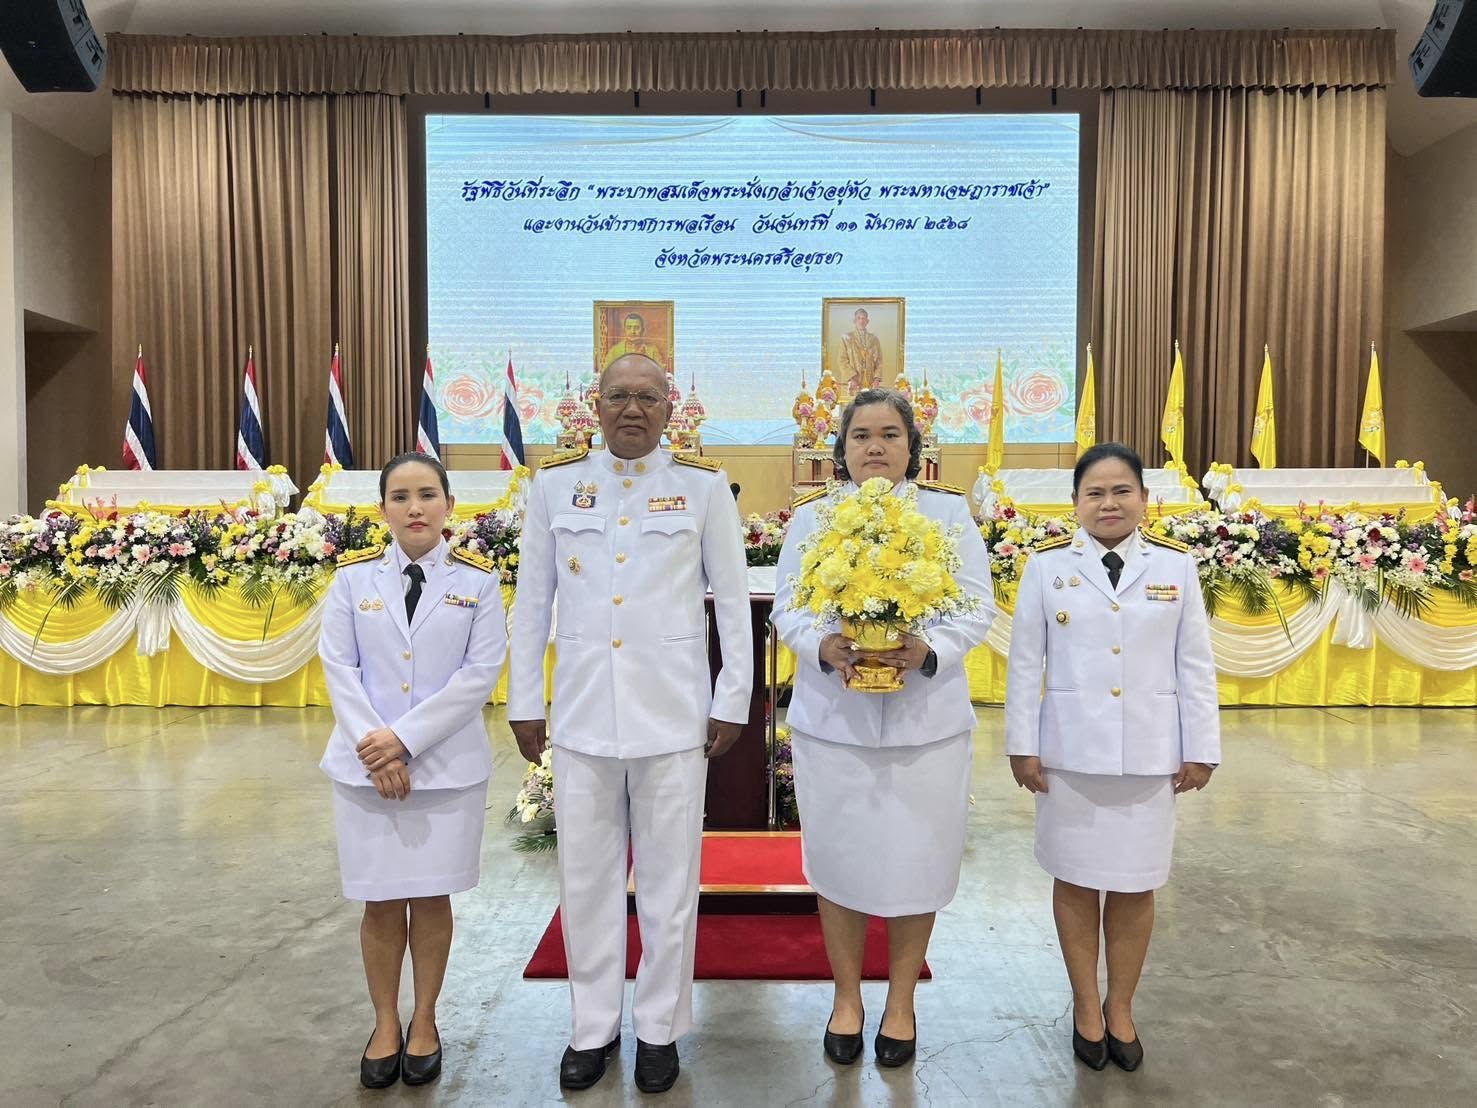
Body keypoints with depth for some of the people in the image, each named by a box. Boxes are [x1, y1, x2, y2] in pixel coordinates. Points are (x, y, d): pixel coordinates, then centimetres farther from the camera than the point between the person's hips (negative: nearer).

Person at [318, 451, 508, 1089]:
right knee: (380, 901, 9)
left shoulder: (478, 580, -2)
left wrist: (405, 738, -15)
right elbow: (338, 666, -1)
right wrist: (372, 746, -13)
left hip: (448, 766, -1)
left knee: (432, 897, 9)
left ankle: (424, 1023, 28)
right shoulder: (353, 577, 3)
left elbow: (481, 672, -8)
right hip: (365, 765, 1)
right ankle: (385, 1025, 28)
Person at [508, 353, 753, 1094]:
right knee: (586, 877, 11)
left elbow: (733, 600, 2)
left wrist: (733, 700, 0)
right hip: (582, 711, 2)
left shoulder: (703, 485, 0)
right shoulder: (555, 483, 4)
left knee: (669, 879, 9)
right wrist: (523, 700, 6)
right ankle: (593, 1026, 30)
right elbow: (532, 600, 7)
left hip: (671, 712, -1)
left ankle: (660, 1028, 28)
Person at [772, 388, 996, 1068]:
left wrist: (930, 650, -21)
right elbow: (787, 610, 1)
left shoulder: (951, 514, 4)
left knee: (916, 865, 9)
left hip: (927, 724, 0)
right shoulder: (810, 519, 6)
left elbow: (977, 608, -2)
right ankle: (847, 999, 32)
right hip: (832, 722, 1)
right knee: (838, 862, 11)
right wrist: (823, 647, -20)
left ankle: (900, 1003, 31)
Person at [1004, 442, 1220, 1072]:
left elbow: (1195, 666, 3)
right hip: (1072, 752, -1)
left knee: (1135, 884, 11)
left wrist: (1200, 750, 1)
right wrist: (1022, 745, -4)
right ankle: (1086, 1006, 29)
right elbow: (1025, 664, -2)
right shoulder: (1047, 566, -3)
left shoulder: (1176, 566, 1)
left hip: (1150, 754, 1)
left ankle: (1120, 1008, 30)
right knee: (1076, 880, 10)